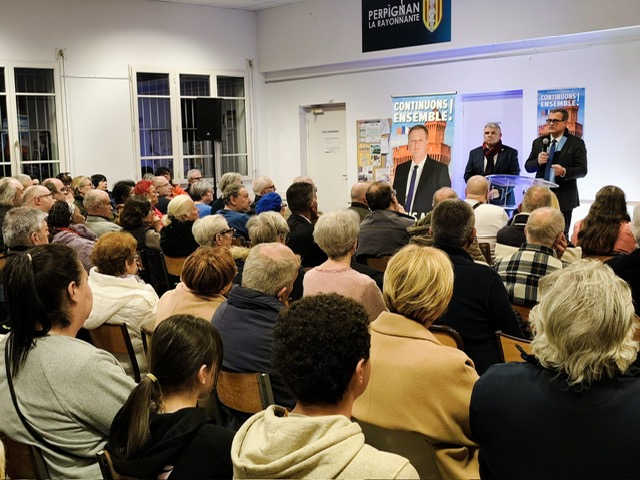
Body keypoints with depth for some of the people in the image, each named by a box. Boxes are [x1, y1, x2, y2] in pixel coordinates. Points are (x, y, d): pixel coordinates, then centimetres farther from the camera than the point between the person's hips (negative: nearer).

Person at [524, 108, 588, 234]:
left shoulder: (576, 143, 0)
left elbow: (582, 170, -5)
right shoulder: (538, 142, 12)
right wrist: (537, 161, -10)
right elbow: (528, 167, 12)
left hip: (564, 198, -3)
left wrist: (564, 172, -24)